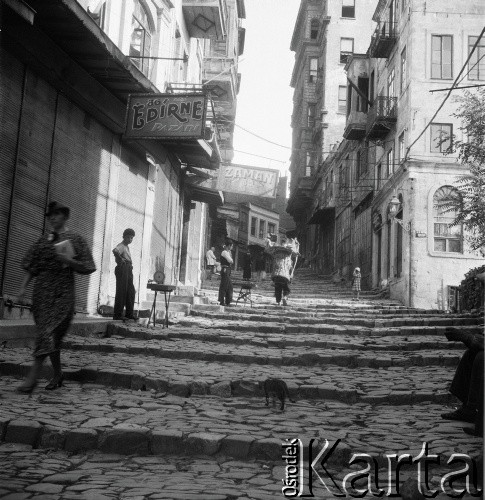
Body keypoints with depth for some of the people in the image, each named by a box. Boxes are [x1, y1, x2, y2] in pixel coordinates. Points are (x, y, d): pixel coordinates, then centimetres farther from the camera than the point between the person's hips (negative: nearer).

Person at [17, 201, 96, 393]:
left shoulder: (75, 240, 2)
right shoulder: (43, 240, 13)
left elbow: (86, 268, 0)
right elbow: (31, 267, 13)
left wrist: (68, 260, -15)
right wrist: (23, 287, 3)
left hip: (63, 292, -4)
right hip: (42, 290, 4)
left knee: (48, 331, -13)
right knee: (50, 335, 7)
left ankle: (33, 377, -13)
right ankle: (57, 374, 21)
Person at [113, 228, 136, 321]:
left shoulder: (127, 246, 21)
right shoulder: (121, 246, -9)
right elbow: (115, 251, -33)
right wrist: (121, 259, -21)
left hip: (129, 271, 10)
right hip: (122, 269, -10)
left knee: (131, 292, 9)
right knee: (121, 292, -8)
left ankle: (129, 314, 14)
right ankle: (117, 315, -4)